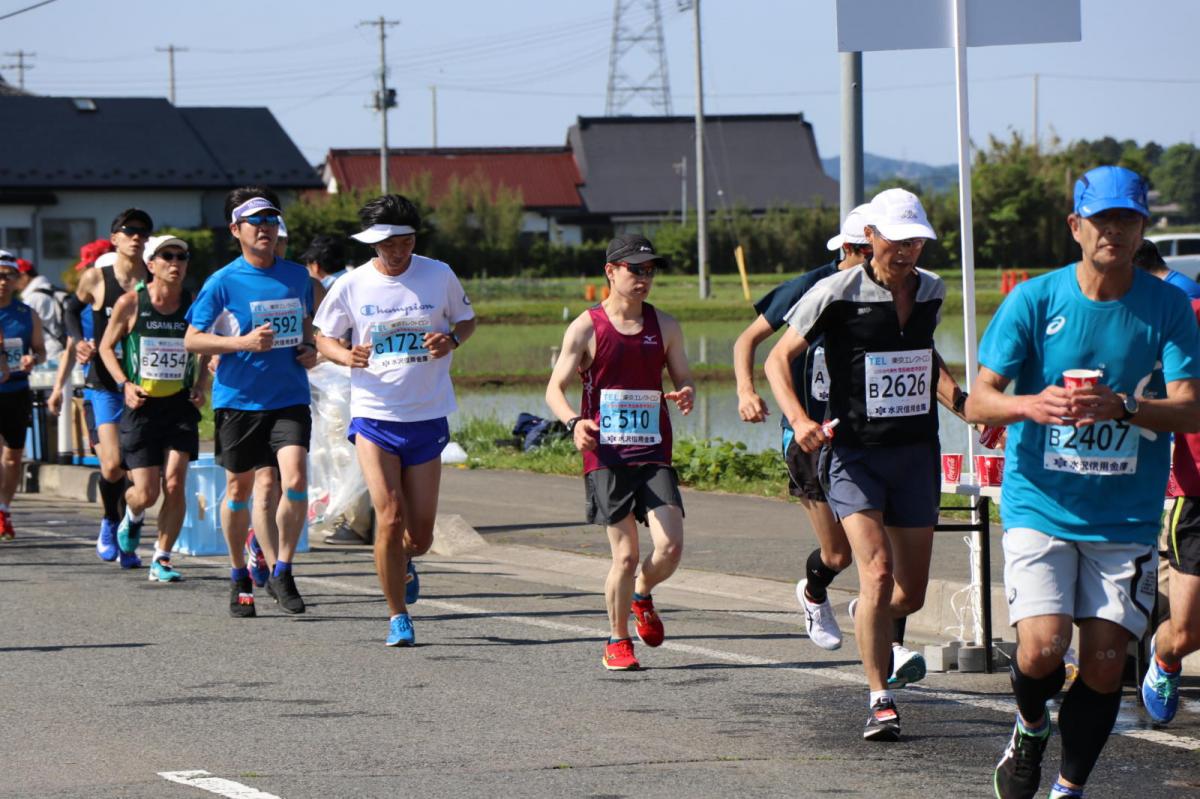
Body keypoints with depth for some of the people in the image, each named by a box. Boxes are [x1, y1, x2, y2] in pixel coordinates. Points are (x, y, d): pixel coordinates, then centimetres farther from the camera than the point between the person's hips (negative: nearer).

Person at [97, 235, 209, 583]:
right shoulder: (131, 304, -5)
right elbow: (107, 347, 6)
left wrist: (200, 385, -1)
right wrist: (125, 384, -7)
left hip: (181, 406, 1)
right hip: (142, 406, -1)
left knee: (174, 484, -10)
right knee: (146, 493, -3)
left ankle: (162, 559, 6)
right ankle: (133, 517, 34)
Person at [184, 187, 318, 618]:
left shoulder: (297, 276, 7)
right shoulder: (223, 282, -5)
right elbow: (192, 339, -5)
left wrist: (310, 349, 4)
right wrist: (244, 342, -17)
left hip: (289, 399, 2)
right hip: (238, 400, -2)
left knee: (295, 480, -17)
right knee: (239, 488, 9)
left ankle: (282, 572, -2)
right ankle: (239, 576, 27)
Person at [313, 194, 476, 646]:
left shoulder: (439, 276, -1)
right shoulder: (351, 286, -2)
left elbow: (466, 320, 14)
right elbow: (323, 337, 9)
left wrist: (451, 340, -9)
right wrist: (346, 355, -13)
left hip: (427, 417, 1)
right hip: (374, 414, -1)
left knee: (420, 531, 4)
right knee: (390, 517, -14)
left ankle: (403, 565, 42)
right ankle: (398, 616, 1)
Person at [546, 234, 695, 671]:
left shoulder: (664, 326, 10)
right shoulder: (586, 328, -1)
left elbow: (684, 380, 15)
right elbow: (555, 388, -1)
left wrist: (685, 396, -10)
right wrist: (574, 421, -21)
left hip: (654, 454, 3)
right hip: (605, 456, -3)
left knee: (670, 546, -10)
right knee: (625, 554, -6)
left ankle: (641, 595, 23)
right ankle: (618, 641, 13)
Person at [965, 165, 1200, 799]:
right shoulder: (1034, 300, -2)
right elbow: (978, 401, -4)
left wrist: (1121, 407, -27)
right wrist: (1032, 404, -27)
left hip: (1126, 517, 1)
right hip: (1041, 507, -1)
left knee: (1104, 660, -1)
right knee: (1043, 647, -15)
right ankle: (1030, 731, 19)